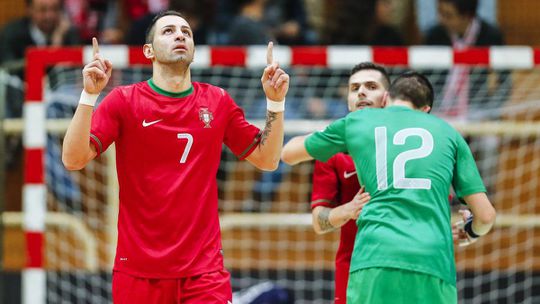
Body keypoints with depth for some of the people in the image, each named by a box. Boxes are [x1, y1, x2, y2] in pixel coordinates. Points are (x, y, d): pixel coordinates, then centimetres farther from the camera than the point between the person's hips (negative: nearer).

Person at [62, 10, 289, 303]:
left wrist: (275, 102, 1)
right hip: (138, 269, -1)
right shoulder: (123, 101, 0)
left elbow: (267, 159, 13)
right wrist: (89, 95, -18)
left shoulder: (218, 102, 8)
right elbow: (73, 159, -8)